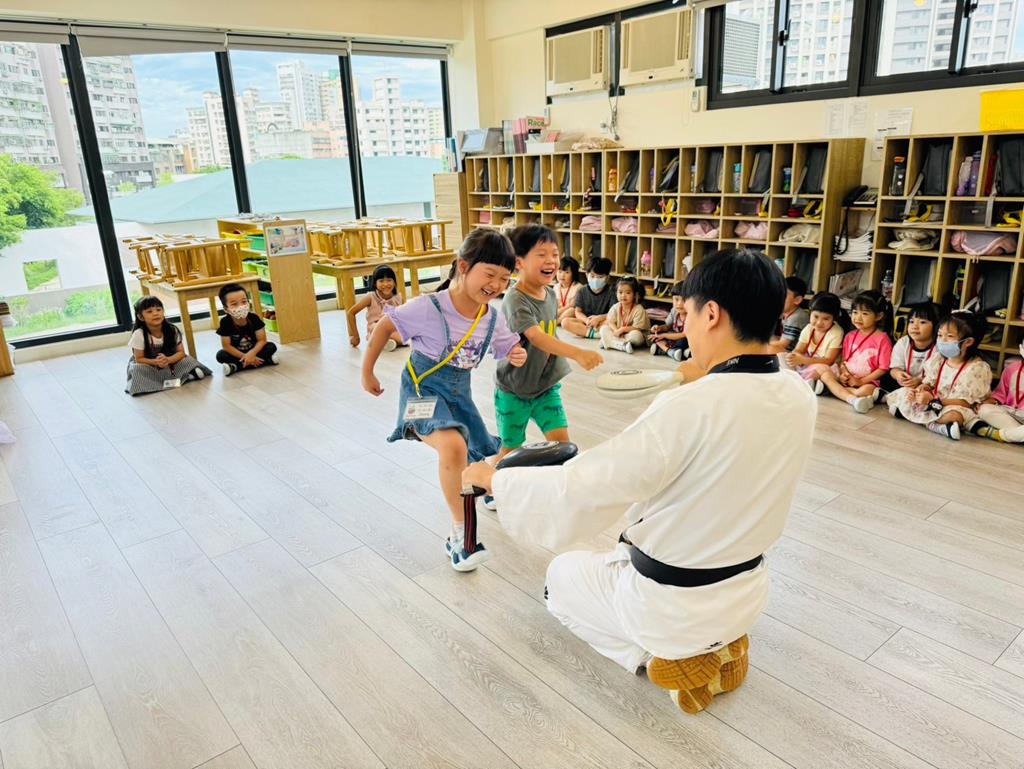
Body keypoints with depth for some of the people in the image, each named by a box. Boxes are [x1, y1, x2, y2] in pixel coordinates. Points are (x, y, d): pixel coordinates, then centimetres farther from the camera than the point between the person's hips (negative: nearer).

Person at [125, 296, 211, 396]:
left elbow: (181, 352, -12)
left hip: (170, 361, 1)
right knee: (137, 370, -34)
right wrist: (156, 362, -34)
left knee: (187, 360, -21)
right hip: (148, 365, -1)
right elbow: (139, 359, -16)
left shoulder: (172, 330, -16)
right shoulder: (139, 334, -22)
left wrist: (168, 360, -32)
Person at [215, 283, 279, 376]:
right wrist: (244, 357, -25)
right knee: (221, 355, -27)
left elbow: (262, 340, -16)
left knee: (272, 347, -21)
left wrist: (251, 353, -33)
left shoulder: (254, 318, -17)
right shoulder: (225, 322, -19)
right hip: (236, 354, 0)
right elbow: (226, 346, -17)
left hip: (253, 350, 1)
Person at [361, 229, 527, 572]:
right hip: (423, 389, -6)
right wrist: (368, 372, -1)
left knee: (484, 457, 19)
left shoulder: (493, 317, -8)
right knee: (453, 446, -34)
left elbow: (510, 349, 9)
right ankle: (459, 534, -18)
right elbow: (384, 326, -10)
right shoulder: (429, 308, -24)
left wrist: (518, 356, -17)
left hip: (459, 393, 6)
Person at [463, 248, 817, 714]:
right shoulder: (800, 397, -11)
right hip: (747, 591, 7)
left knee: (564, 574, 21)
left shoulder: (690, 409, -33)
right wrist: (711, 383, 10)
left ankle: (664, 655, 8)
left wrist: (491, 478, -13)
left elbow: (575, 497, -28)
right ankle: (719, 640, 17)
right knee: (624, 553, 33)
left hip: (673, 604, -6)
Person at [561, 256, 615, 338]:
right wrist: (586, 320, -21)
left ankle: (585, 332, -33)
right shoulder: (582, 291, 8)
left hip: (602, 323, -2)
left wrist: (599, 318, -24)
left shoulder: (611, 292, 2)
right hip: (585, 322, 2)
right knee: (565, 321, -25)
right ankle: (594, 333, -31)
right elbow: (578, 312, 1)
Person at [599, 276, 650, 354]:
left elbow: (637, 328, -21)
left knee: (635, 334, -37)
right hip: (619, 335, 5)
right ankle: (623, 345, -33)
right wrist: (616, 330, -23)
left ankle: (610, 342, -27)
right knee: (604, 328, -15)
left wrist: (622, 329, -22)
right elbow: (611, 322, -3)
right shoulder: (615, 307, -2)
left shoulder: (639, 309, -17)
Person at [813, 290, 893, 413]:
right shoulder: (850, 336, 12)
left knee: (866, 390, -39)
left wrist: (861, 381, -13)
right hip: (847, 378, 5)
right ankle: (851, 398, -35)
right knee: (821, 368, -21)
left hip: (868, 381, -5)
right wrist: (843, 374, -9)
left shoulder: (882, 339, -5)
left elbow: (883, 368, -8)